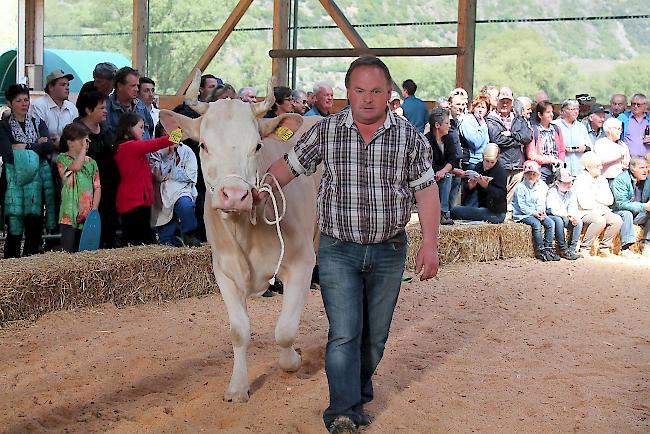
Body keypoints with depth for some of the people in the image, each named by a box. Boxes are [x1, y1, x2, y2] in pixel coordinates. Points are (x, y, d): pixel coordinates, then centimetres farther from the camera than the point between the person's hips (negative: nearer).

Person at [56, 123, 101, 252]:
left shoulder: (91, 162, 9)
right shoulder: (62, 159, -2)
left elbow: (97, 187, 7)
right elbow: (76, 166, -24)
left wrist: (94, 210, -3)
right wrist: (83, 148, -14)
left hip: (88, 216, 4)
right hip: (70, 216, -4)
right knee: (69, 251, -2)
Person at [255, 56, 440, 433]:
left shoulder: (410, 137, -3)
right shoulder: (325, 132, -2)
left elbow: (426, 190, -2)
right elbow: (289, 166, 8)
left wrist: (430, 244, -7)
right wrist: (259, 191, -1)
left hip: (389, 251, 1)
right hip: (338, 250, -1)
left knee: (376, 335, 14)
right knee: (344, 333, -8)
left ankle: (359, 392, 35)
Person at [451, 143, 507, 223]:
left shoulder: (500, 171, -11)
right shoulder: (479, 167, 9)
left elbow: (502, 195, -20)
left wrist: (486, 186, -34)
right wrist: (470, 186, -12)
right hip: (482, 208, 8)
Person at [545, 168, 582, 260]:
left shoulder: (571, 194, 6)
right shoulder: (552, 192, -14)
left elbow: (573, 209, -2)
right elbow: (553, 210, -26)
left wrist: (574, 217, -26)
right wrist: (568, 215, -34)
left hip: (565, 218, 6)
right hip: (550, 217, -6)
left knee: (579, 222, -19)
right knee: (558, 220, -38)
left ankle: (571, 249, -18)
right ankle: (563, 250, -31)